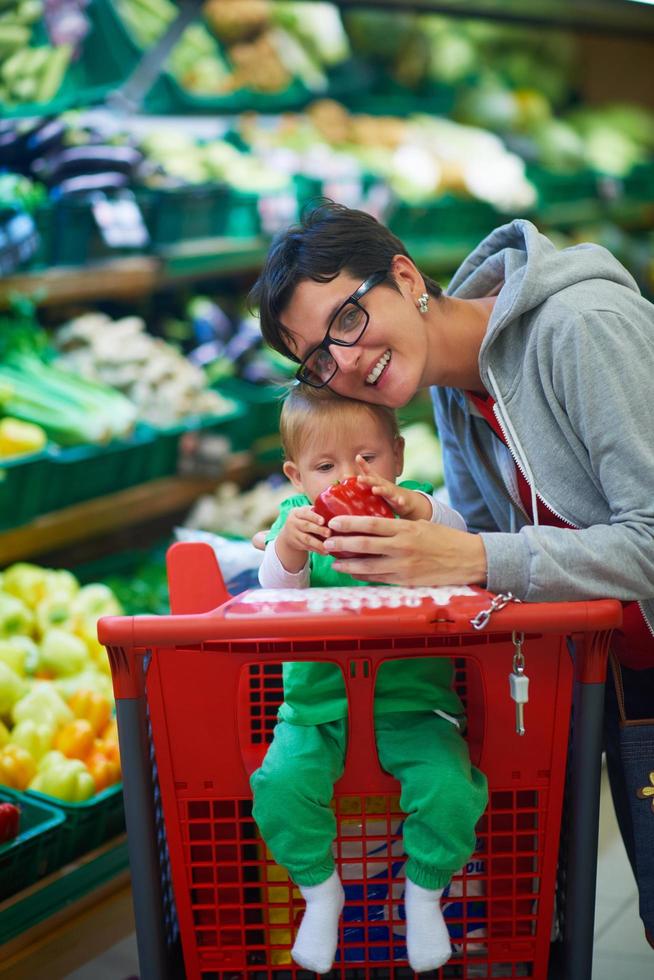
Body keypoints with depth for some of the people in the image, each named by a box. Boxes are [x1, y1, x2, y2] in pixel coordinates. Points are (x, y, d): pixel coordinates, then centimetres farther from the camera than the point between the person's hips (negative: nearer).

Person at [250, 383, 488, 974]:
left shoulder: (413, 511, 0)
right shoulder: (298, 519, 2)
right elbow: (277, 596, -14)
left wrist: (420, 510, -40)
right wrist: (288, 548, -35)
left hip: (412, 701, -1)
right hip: (317, 702, 1)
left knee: (449, 788, -21)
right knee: (280, 785, -22)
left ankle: (424, 892, 10)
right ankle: (320, 890, 8)